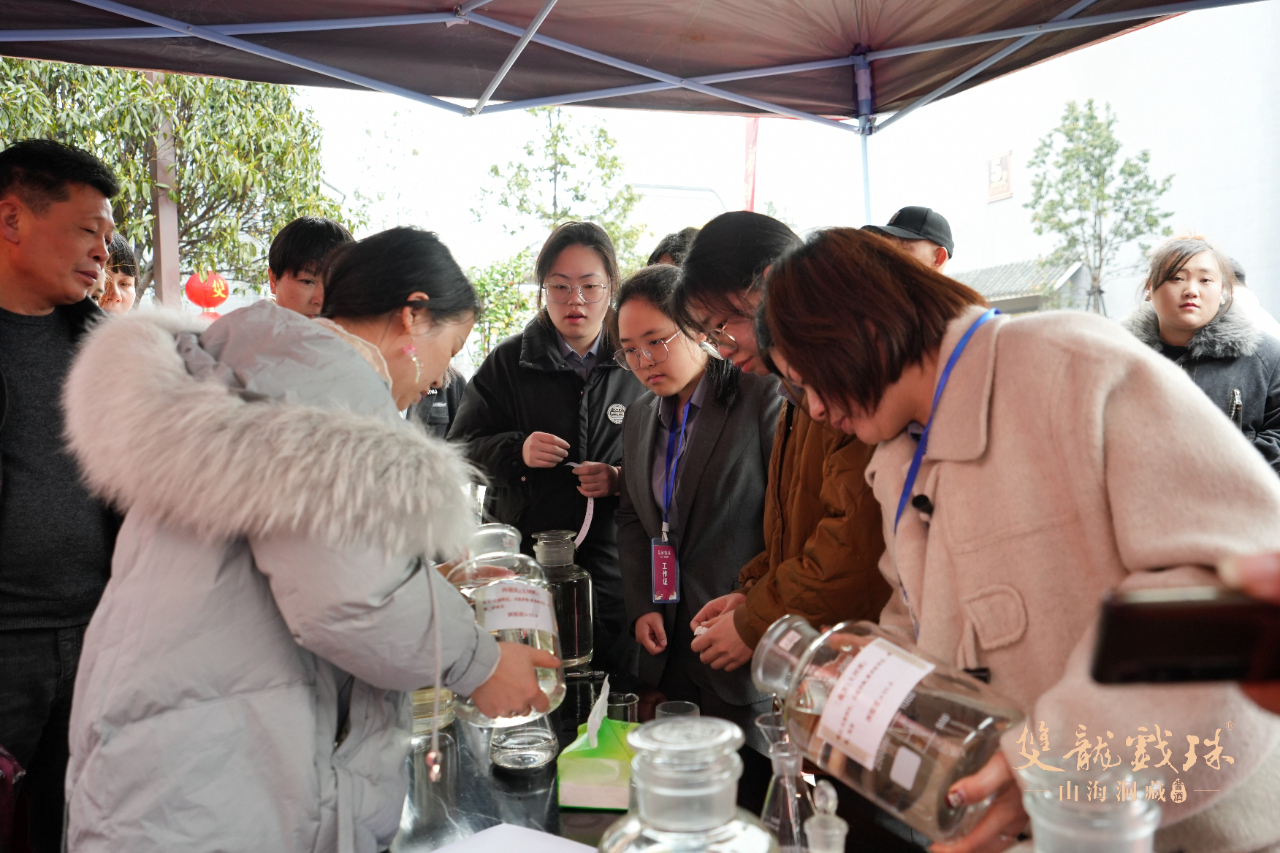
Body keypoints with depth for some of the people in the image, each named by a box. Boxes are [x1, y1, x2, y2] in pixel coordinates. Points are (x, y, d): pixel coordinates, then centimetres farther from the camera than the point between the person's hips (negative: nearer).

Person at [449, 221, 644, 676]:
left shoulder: (634, 366, 4)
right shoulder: (510, 361, 3)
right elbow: (460, 447, 4)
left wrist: (622, 480, -11)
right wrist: (515, 451, -15)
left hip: (611, 569, 1)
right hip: (522, 562, 0)